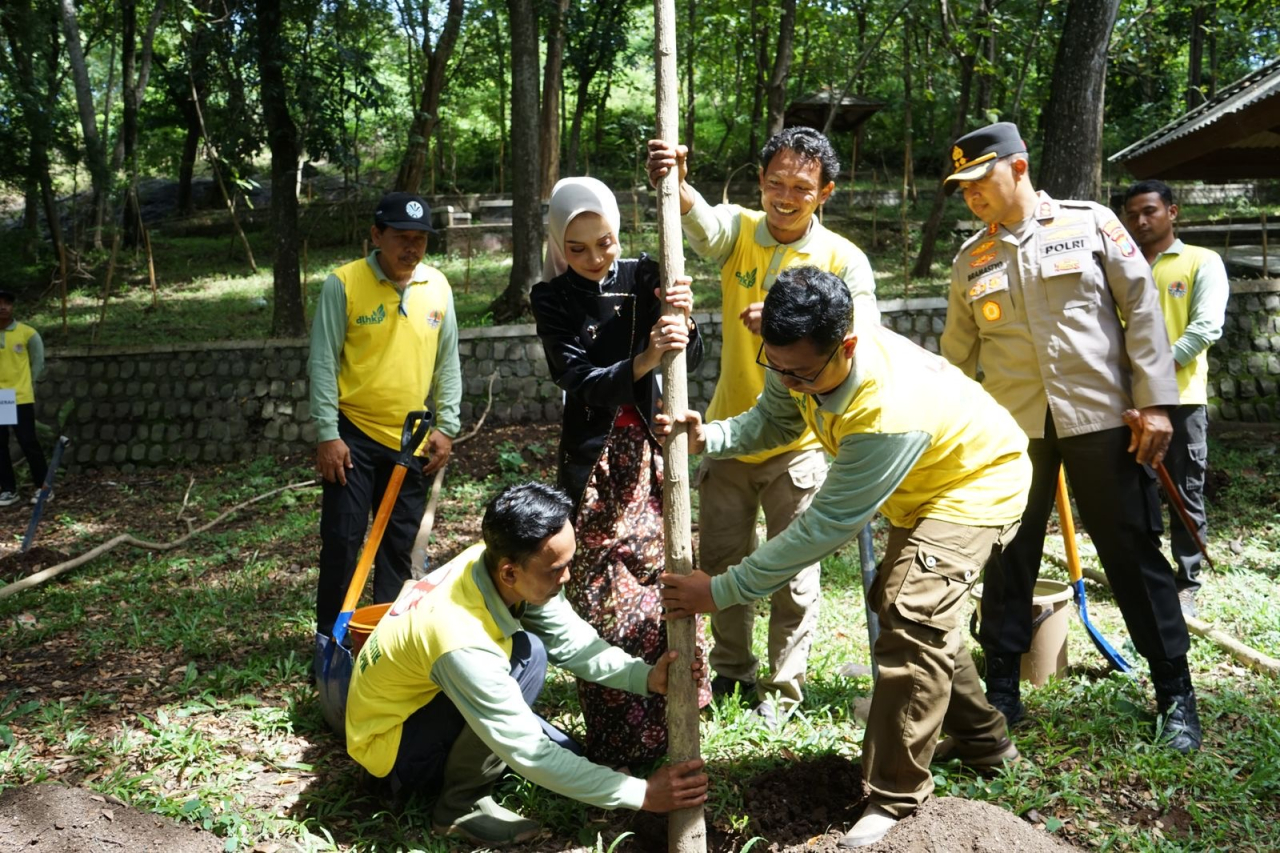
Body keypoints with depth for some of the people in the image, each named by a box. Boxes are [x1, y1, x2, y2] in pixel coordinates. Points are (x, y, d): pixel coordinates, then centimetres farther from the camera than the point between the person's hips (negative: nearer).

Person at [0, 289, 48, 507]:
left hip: (21, 398, -3)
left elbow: (38, 362, 8)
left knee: (29, 443, -2)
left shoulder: (27, 333, -3)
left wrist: (27, 384, 8)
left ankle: (43, 487, 9)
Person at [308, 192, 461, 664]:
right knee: (342, 538, 0)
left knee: (400, 542, 11)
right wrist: (327, 434, -11)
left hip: (411, 439, 4)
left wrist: (446, 427, 6)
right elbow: (323, 362, -8)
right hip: (353, 434, -3)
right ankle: (329, 634, 15)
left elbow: (447, 362, 10)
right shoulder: (343, 283, -9)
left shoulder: (437, 287, 3)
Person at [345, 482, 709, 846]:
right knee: (526, 654, -28)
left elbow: (574, 643, -10)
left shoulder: (496, 564, -18)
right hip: (389, 742, -8)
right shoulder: (461, 643, -38)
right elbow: (531, 755, -33)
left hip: (424, 701, 8)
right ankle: (460, 804, -14)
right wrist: (641, 793, -31)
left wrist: (647, 677, -27)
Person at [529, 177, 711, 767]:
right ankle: (616, 740, 10)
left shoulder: (642, 277, 0)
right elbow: (580, 383, -19)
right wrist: (642, 361, -37)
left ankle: (665, 722, 28)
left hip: (648, 449, 4)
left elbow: (691, 361, -8)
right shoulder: (552, 299, -7)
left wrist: (682, 323, -30)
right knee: (603, 598, -2)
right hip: (593, 458, -3)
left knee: (664, 578, 10)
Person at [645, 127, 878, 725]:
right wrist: (673, 183, -52)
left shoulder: (844, 260, -10)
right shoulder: (739, 231, -5)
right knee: (721, 561, 15)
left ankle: (783, 687, 26)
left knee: (794, 574, 6)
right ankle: (731, 670, 36)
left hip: (798, 443, -3)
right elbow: (700, 219, -28)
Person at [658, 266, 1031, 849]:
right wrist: (709, 437, -29)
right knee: (898, 602, 21)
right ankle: (982, 739, 41)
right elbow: (773, 420, -6)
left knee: (911, 618, -24)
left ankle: (896, 804, -14)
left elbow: (824, 527, -40)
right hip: (922, 486, 9)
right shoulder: (802, 359, -23)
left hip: (978, 484, -9)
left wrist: (723, 591, -36)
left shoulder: (889, 412, -45)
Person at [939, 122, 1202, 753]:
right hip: (1012, 428, 3)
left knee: (1134, 555, 3)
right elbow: (957, 355, 14)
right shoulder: (970, 260, 10)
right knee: (1007, 559, 7)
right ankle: (1002, 693, 20)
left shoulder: (1091, 224, 1)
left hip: (1101, 418, -3)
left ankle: (1175, 696, 16)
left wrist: (1154, 402, -8)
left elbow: (1142, 310, -2)